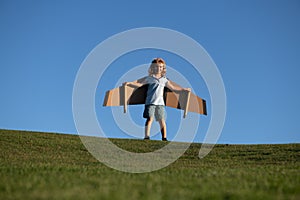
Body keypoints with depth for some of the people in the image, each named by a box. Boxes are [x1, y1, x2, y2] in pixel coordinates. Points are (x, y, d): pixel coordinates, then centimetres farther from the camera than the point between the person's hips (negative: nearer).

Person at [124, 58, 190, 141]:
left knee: (162, 120, 1)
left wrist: (184, 89, 25)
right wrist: (129, 83, -13)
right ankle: (147, 137, -10)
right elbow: (140, 84, 0)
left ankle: (164, 138, 5)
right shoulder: (149, 78, 6)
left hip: (160, 103, 3)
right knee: (150, 119, -12)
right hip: (150, 102, -3)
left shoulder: (164, 80, 15)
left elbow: (173, 87, 25)